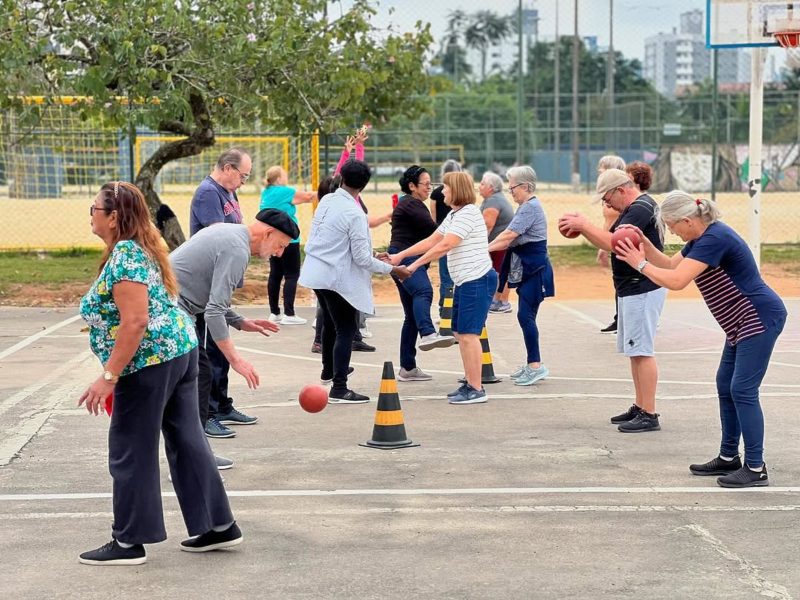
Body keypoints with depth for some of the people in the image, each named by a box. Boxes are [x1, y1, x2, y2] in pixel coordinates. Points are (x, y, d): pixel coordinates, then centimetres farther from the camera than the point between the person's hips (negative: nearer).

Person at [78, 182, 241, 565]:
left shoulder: (124, 257, -18)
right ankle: (219, 526, 17)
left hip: (149, 362, -10)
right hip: (180, 350, 10)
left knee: (132, 452, 0)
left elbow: (135, 321, -25)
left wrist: (108, 376, -23)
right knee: (187, 440, 13)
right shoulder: (139, 248, 13)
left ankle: (128, 543, 8)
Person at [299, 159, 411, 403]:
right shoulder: (354, 214, -21)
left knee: (331, 323, 26)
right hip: (336, 278, -8)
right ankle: (339, 389, -3)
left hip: (316, 272, 8)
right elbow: (361, 258, -18)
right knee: (346, 330, -1)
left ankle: (329, 371, 45)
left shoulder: (326, 201, 0)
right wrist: (392, 269, -8)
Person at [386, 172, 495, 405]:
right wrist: (400, 256, 13)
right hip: (465, 282, 10)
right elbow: (431, 240, 18)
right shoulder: (454, 215, 17)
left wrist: (415, 265, -18)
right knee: (460, 333, 11)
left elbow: (444, 245, -21)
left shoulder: (468, 213, -15)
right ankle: (469, 383, 18)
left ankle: (476, 390, -7)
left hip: (477, 280, -10)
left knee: (468, 334, -10)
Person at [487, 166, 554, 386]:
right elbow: (513, 240, 15)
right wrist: (492, 247, 4)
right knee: (527, 316, 11)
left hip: (535, 269, -10)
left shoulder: (530, 207, -16)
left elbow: (509, 235, -20)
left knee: (525, 315, -11)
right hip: (527, 269, 10)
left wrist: (485, 248, -15)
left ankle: (536, 365, -8)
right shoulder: (527, 206, 16)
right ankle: (533, 364, 16)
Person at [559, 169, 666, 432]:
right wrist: (582, 226, 5)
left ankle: (649, 415, -7)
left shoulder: (640, 208, -16)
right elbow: (611, 241, 16)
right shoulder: (636, 207, 16)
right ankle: (639, 407, 21)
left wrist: (583, 225, -16)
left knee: (642, 351, -9)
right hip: (632, 289, 11)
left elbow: (612, 243, -27)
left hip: (642, 290, -11)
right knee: (634, 350, 14)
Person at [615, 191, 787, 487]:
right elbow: (670, 265, 15)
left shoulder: (714, 238, -22)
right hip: (742, 323, 11)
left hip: (760, 318, -11)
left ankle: (756, 468, -7)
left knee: (742, 391, -10)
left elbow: (676, 281, -28)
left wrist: (640, 264, -16)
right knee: (726, 386, 13)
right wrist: (643, 243, 2)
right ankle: (728, 457, 22)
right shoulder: (702, 238, 10)